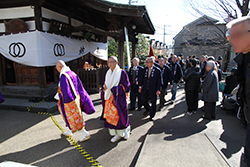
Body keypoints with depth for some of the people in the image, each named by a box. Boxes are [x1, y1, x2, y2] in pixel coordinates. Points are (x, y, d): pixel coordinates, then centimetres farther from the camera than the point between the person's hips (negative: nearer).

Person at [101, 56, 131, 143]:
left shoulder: (122, 72, -9)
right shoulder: (108, 73, 9)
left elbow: (126, 86, -10)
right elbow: (105, 84, 16)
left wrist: (113, 89, -14)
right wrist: (105, 88, -7)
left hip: (119, 99, -5)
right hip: (109, 98, 6)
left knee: (119, 115, 4)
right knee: (110, 116, 7)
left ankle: (126, 131, 30)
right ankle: (117, 134, 23)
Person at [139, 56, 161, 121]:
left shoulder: (157, 70, -9)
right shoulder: (145, 69, 3)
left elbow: (159, 81, -8)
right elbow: (142, 78, 11)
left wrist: (158, 90, -11)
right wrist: (140, 86, 7)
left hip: (153, 90, -4)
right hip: (145, 89, 4)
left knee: (153, 103, 8)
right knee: (144, 101, 12)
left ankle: (152, 116, 27)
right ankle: (148, 109, 43)